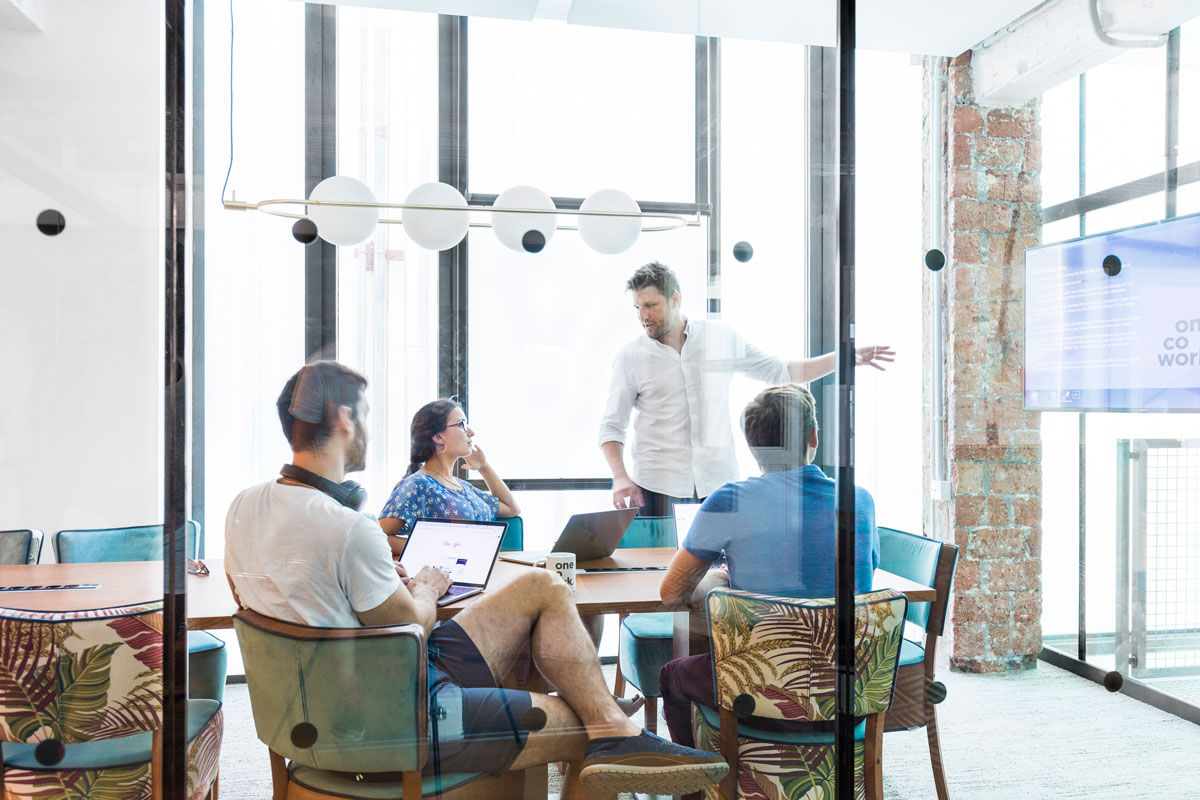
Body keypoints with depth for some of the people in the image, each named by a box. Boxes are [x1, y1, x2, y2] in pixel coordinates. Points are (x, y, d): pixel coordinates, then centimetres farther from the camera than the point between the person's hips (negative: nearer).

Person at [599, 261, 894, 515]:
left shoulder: (723, 338, 5)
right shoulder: (631, 356, 1)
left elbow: (780, 371, 13)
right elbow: (612, 425, 3)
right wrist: (620, 477, -13)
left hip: (717, 482, 1)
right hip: (659, 487, -1)